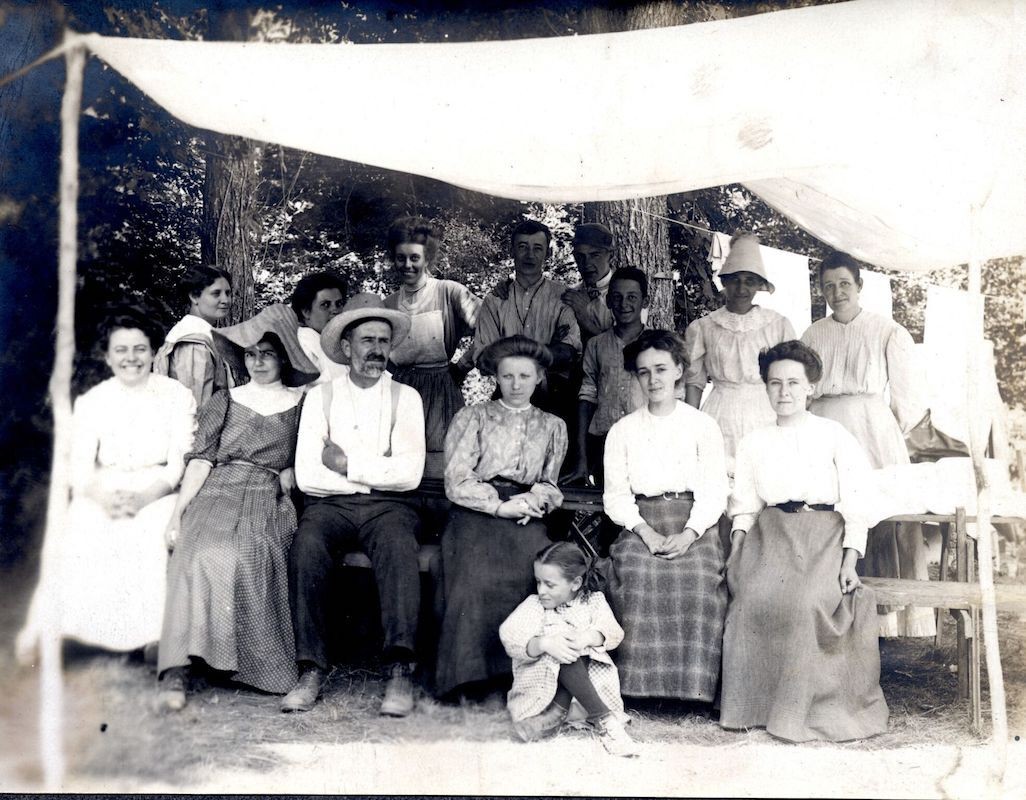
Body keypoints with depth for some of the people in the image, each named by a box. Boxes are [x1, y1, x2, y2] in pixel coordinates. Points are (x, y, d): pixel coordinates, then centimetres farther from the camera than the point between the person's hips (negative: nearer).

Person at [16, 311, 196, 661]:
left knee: (153, 536, -33)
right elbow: (81, 468, 2)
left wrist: (143, 498, -19)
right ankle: (42, 631, -19)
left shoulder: (176, 396, 5)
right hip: (102, 497, 2)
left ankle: (153, 634, -27)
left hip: (157, 495, -2)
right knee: (70, 536, -27)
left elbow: (177, 465, -2)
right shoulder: (91, 402, 11)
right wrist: (104, 498, -19)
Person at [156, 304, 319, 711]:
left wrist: (290, 476, -8)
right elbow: (201, 459, 10)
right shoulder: (225, 400, 19)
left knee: (244, 553, -33)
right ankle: (176, 672, -33)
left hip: (269, 502, -1)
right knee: (201, 552, -31)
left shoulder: (302, 403, 15)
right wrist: (177, 511, -2)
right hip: (216, 494, 1)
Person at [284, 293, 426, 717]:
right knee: (307, 546, -31)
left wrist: (348, 466, -5)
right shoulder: (321, 397, 10)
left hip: (388, 505, 0)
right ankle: (311, 670, -25)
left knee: (398, 546, -33)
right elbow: (307, 475, -2)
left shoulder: (405, 398, 9)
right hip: (331, 505, 1)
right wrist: (378, 472, -2)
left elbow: (409, 473, -4)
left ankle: (400, 671, -34)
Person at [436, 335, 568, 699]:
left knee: (538, 574, -32)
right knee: (478, 576, -33)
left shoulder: (552, 426, 25)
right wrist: (500, 506, -10)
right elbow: (456, 481, 4)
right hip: (476, 512, -1)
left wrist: (533, 500, -5)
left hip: (527, 518, 2)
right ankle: (470, 670, -24)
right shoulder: (473, 416, 16)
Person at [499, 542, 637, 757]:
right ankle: (605, 721, -36)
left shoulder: (593, 600, 6)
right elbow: (510, 638, -18)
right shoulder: (533, 605, 1)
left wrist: (587, 638, -36)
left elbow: (613, 632, -12)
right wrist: (544, 644, -39)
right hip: (540, 682, -1)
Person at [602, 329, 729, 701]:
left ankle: (693, 682, -20)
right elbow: (616, 494, 7)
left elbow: (714, 492, 3)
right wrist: (646, 532, -11)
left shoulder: (703, 425, 11)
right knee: (637, 574, -30)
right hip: (640, 525, 1)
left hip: (693, 527, -1)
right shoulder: (622, 431, 15)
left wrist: (688, 534, -15)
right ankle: (639, 683, -23)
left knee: (697, 576, -30)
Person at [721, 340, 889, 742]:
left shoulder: (834, 435, 7)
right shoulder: (754, 442, 16)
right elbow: (744, 506, 16)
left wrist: (850, 561, -8)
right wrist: (736, 552, 0)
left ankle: (802, 708, -12)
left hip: (823, 534, -2)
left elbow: (856, 505, 3)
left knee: (807, 601, -30)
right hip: (770, 532, 2)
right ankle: (754, 703, -11)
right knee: (751, 598, -26)